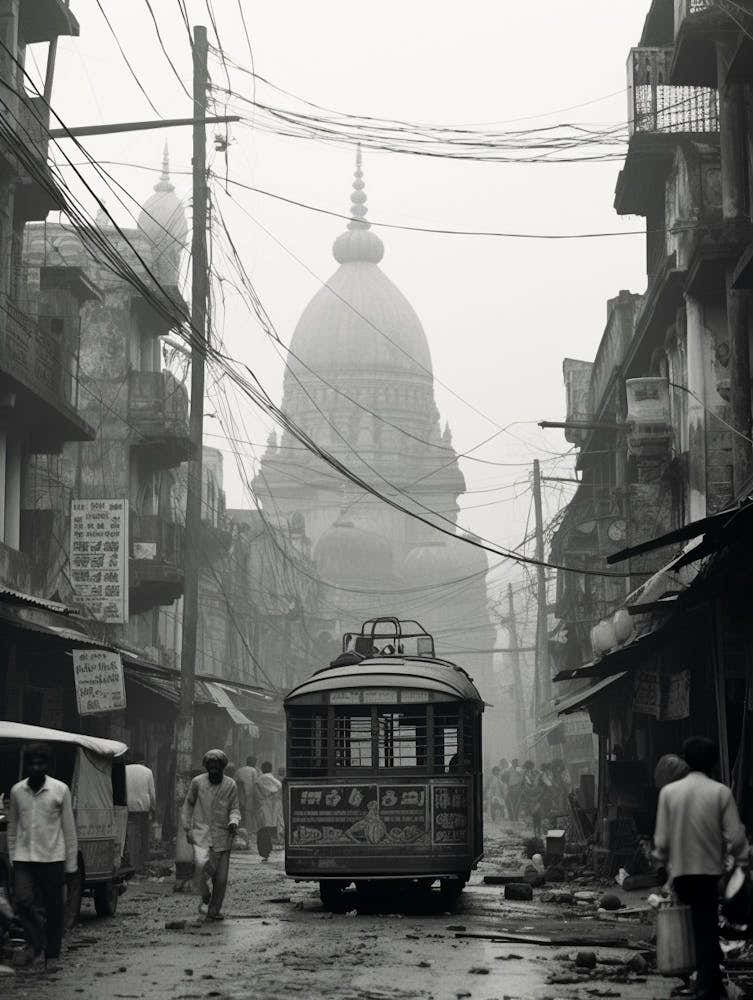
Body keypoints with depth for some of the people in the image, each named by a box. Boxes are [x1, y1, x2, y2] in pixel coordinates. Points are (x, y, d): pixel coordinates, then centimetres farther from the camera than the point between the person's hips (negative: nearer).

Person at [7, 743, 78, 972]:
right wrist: (12, 858, 10)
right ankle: (39, 947, 6)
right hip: (24, 858, 2)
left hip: (52, 858, -2)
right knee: (23, 902, -12)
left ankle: (52, 955, 16)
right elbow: (12, 827, 13)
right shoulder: (17, 791, 4)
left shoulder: (60, 790, -4)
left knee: (54, 909, 3)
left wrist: (71, 865, -1)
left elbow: (69, 830, 0)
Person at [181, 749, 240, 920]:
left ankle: (214, 910, 16)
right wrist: (187, 828, 9)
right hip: (201, 833, -1)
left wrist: (234, 821, -16)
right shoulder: (197, 782, 2)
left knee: (221, 876, 1)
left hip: (222, 835, 1)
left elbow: (235, 809, 6)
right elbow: (188, 804, 15)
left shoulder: (231, 785, 2)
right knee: (201, 864, -25)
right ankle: (205, 898, -1)